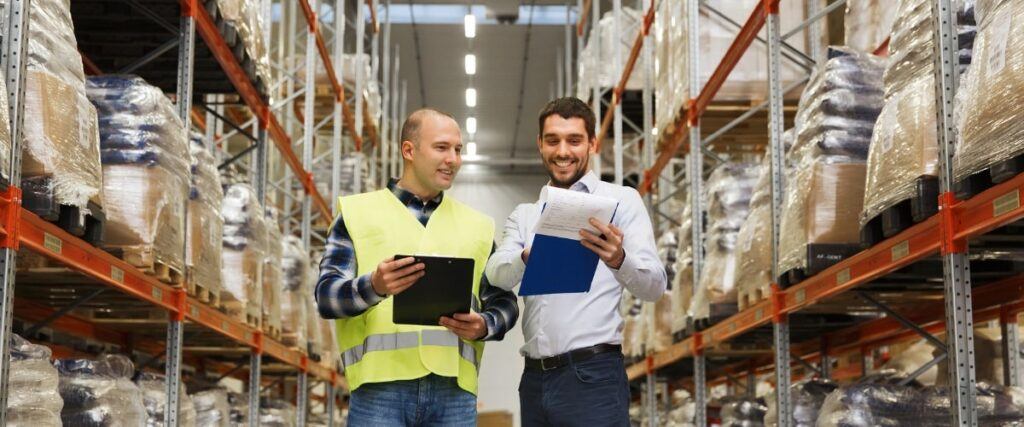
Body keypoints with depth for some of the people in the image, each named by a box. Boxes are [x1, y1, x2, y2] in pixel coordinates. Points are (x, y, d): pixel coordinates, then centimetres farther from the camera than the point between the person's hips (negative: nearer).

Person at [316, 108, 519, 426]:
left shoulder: (477, 224, 19)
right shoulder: (358, 211, 9)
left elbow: (504, 302, 17)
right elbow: (326, 295, 1)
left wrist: (484, 325, -6)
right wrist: (373, 286, -20)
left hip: (453, 389, 3)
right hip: (380, 387, -3)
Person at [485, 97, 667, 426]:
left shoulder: (621, 200, 2)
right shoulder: (523, 215, 14)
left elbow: (655, 285, -7)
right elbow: (497, 275, -3)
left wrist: (618, 260, -29)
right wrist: (529, 257, -25)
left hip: (592, 375, -4)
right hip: (534, 378, 4)